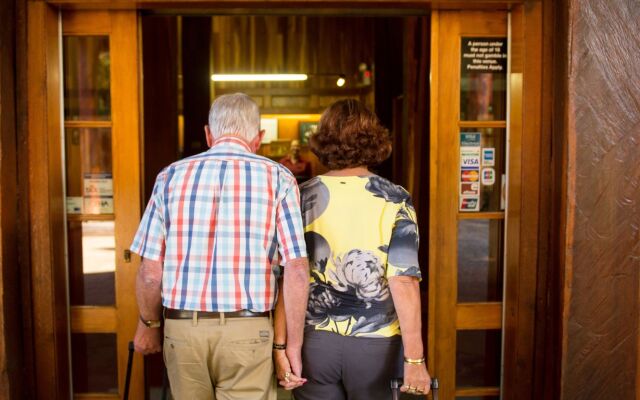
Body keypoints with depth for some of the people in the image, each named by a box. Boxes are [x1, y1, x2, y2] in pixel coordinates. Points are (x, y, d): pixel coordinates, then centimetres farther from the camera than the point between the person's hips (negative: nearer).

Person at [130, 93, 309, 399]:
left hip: (182, 328, 3)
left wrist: (149, 324, 17)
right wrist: (293, 344, -1)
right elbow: (297, 270, -10)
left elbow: (150, 272, 1)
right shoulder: (278, 178, -2)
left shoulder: (171, 176, 2)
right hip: (247, 331, -2)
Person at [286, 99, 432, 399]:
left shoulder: (301, 198, -2)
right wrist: (415, 359, -10)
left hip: (314, 341, 1)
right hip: (375, 342, -1)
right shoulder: (395, 201, -7)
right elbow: (404, 283, -14)